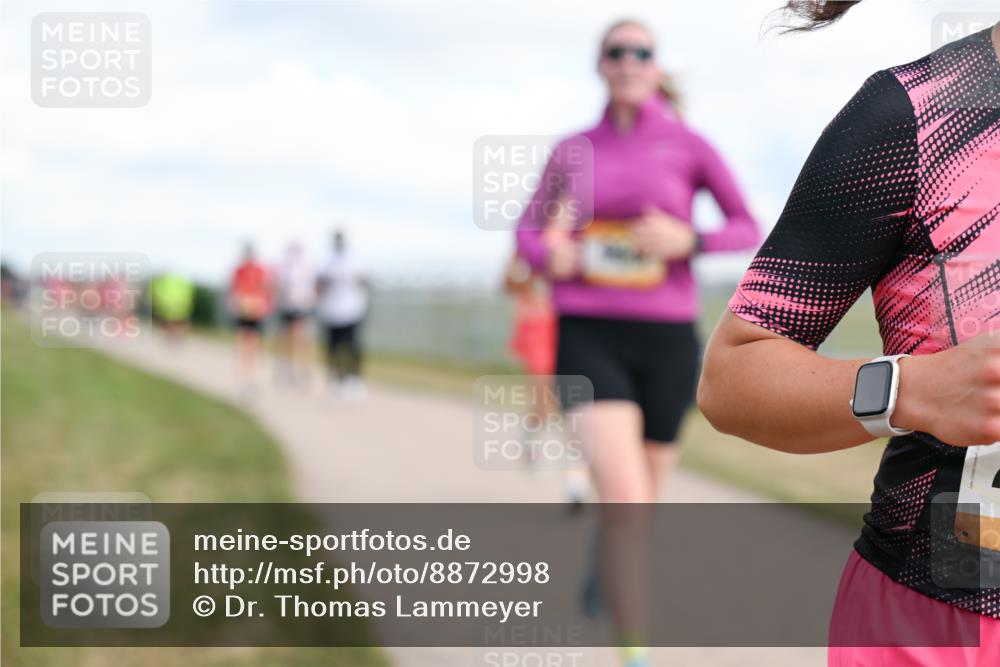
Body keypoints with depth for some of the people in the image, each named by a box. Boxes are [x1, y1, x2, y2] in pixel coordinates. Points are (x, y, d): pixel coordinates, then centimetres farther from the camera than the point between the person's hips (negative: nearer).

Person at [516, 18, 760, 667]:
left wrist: (688, 241, -14)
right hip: (590, 338, -1)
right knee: (627, 499, -19)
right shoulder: (573, 151, 6)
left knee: (646, 500, 15)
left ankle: (604, 557, 50)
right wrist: (548, 255, -5)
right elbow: (528, 229, 18)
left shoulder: (688, 145, 1)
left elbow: (749, 229, 5)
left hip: (667, 341, 1)